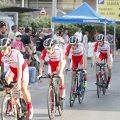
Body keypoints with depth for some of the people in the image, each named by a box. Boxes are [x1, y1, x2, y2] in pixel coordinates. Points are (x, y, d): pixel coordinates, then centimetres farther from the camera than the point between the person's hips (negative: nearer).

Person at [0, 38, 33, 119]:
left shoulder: (16, 54, -36)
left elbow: (19, 69, -40)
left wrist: (18, 82, -50)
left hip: (23, 68, -4)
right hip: (12, 69, 4)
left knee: (23, 88, -19)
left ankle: (30, 108, 5)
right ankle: (11, 106, -12)